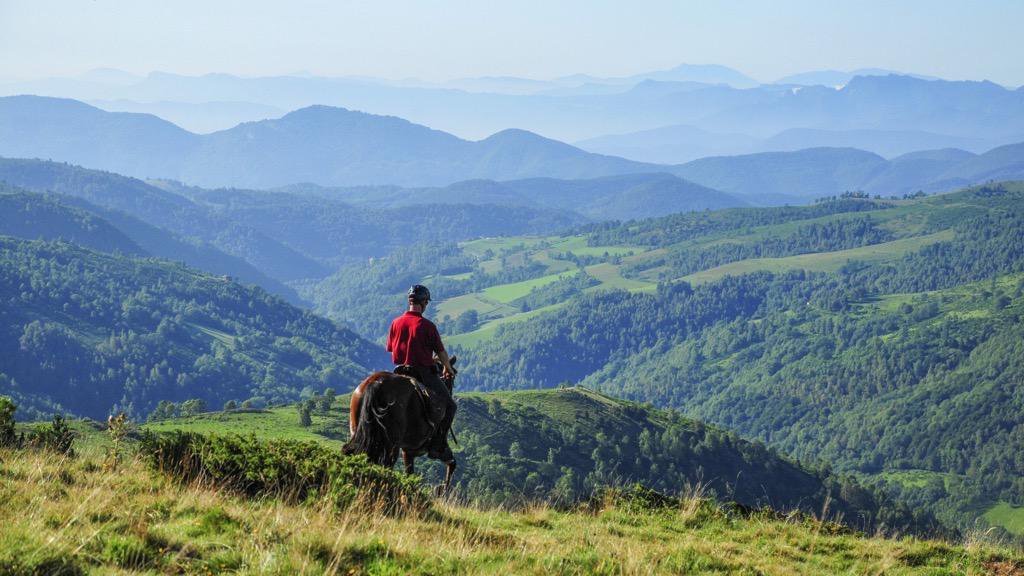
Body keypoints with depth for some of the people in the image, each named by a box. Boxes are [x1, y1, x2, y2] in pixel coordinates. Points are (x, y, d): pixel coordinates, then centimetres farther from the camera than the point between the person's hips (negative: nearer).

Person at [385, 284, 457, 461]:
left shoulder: (396, 323, 2)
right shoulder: (427, 326, -12)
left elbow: (391, 349, 12)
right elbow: (441, 353, -5)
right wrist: (448, 369, 14)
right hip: (425, 372, -6)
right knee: (449, 405, 4)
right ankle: (438, 446, -6)